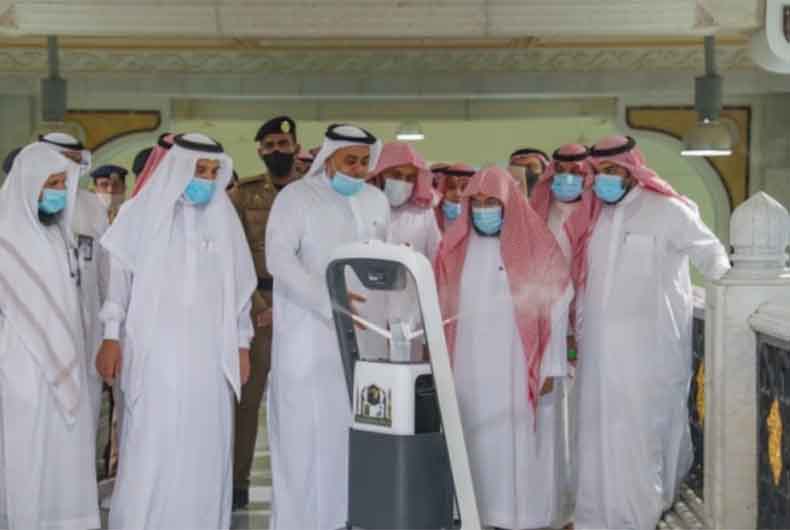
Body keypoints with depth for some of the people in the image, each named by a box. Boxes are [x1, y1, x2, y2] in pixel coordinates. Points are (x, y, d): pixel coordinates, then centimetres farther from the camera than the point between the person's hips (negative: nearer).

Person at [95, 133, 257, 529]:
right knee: (150, 450, -3)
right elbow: (118, 276, 2)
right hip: (154, 351, -2)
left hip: (210, 354, 3)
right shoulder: (142, 212, 2)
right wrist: (110, 337, -3)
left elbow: (238, 285, 12)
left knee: (204, 450, 3)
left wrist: (242, 344, 10)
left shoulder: (223, 218, 9)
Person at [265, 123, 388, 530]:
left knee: (354, 432, 6)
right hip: (307, 339, -5)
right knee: (305, 434, -2)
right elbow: (279, 258, -16)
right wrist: (328, 304, -25)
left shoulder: (376, 201, 13)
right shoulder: (296, 197, -4)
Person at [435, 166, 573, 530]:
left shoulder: (537, 247, -3)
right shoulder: (455, 248, 8)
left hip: (519, 367, -3)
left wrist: (551, 367, -8)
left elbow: (556, 310, -4)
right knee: (476, 443, 5)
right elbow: (442, 309, 8)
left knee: (517, 444, -1)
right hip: (469, 367, 3)